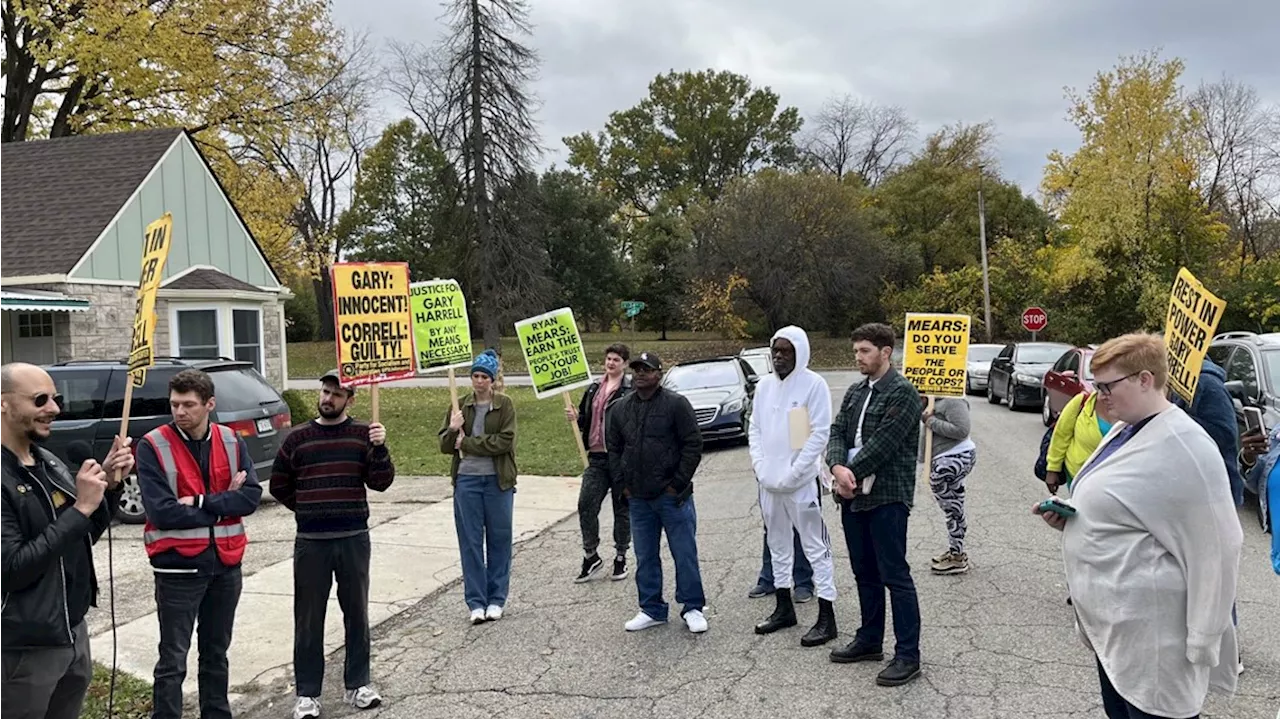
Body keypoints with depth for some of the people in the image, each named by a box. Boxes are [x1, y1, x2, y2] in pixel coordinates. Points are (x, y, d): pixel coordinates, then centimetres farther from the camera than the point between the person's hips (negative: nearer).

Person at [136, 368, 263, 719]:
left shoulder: (232, 442, 2)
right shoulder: (153, 446, -10)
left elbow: (251, 496, -8)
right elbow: (162, 512, -19)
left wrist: (201, 501, -19)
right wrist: (223, 506, -12)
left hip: (226, 564, 4)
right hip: (178, 568, -4)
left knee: (216, 652, 19)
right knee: (173, 659, 2)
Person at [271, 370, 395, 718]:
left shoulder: (363, 434, 0)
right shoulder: (298, 438, 2)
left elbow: (381, 483, -6)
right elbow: (279, 486, 13)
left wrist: (380, 448, -20)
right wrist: (308, 509, 11)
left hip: (354, 539, 0)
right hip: (311, 542, 0)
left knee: (357, 613, 10)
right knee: (308, 618, 6)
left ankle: (357, 684, 23)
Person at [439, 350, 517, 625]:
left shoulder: (505, 405, -2)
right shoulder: (460, 406, 6)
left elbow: (505, 441, -13)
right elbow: (445, 446, 5)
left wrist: (466, 442, -13)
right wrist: (452, 430, -16)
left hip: (498, 480, -2)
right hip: (467, 480, 2)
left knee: (499, 539, 6)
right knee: (470, 541, 3)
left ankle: (496, 599, 18)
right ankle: (476, 602, 11)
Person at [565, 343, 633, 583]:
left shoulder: (632, 390, -7)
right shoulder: (594, 388, 12)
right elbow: (585, 419, 21)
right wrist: (575, 417, 0)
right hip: (597, 457, 5)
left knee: (622, 509, 8)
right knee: (586, 505, -2)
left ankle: (621, 557, 23)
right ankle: (590, 555, 15)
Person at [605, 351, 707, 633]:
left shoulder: (676, 404, -6)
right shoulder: (620, 408, 10)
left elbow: (693, 444, -8)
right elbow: (613, 448, 16)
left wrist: (678, 483, -11)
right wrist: (623, 483, 6)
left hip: (672, 495, -5)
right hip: (638, 498, 5)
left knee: (685, 554, 2)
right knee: (645, 557, 12)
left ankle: (693, 608, 15)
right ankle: (652, 609, 23)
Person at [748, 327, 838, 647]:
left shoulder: (814, 384, -10)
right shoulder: (764, 385, 8)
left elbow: (820, 433, -14)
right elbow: (754, 429, 11)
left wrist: (792, 473, -16)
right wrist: (760, 467, -2)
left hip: (802, 481, -7)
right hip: (768, 482, 7)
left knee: (815, 546, -2)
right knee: (777, 544, 16)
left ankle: (826, 617, 3)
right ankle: (784, 608, 29)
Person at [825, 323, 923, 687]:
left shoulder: (902, 392, -11)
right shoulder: (855, 392, 14)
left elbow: (883, 443, -18)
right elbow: (837, 432, 6)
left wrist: (851, 475, -13)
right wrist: (839, 467, -13)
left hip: (887, 496, -8)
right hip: (853, 494, 8)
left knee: (894, 575, -4)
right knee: (865, 573, 16)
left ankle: (908, 655, 4)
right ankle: (869, 640, 29)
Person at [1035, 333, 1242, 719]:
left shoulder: (1182, 446, -21)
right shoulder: (1125, 430, 10)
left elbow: (1214, 548, -21)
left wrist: (1203, 639, -18)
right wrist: (1068, 517, 3)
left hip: (1147, 630, -9)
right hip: (1113, 620, 9)